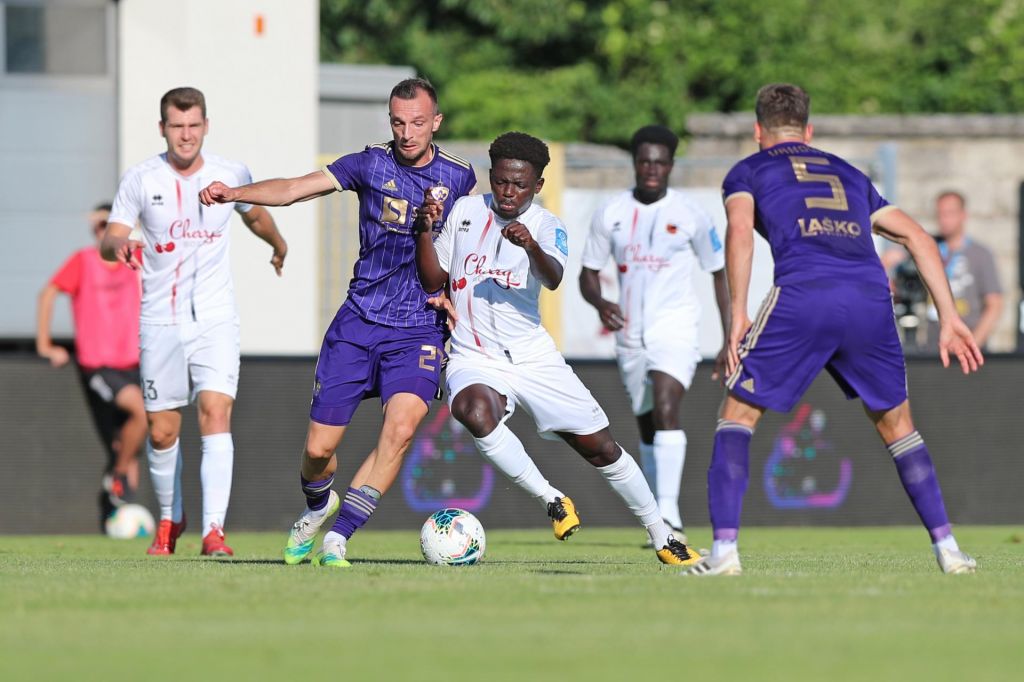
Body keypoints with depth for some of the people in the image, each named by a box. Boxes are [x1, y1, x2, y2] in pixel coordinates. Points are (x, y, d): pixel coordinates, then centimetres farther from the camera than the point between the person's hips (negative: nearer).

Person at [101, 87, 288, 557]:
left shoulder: (231, 174, 1)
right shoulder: (140, 180, -3)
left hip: (215, 322, 0)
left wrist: (279, 245, 41)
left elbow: (255, 215, 23)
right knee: (162, 431, 5)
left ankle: (213, 530, -23)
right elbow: (108, 243, -5)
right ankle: (170, 518, 30)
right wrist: (118, 244, -29)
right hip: (160, 321, 0)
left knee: (216, 414, -18)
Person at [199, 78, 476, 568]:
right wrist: (233, 193, -24)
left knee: (400, 428, -24)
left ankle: (338, 538, -16)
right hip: (358, 321, 0)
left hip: (419, 330, 0)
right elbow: (294, 189, -9)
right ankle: (317, 508, 35)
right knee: (319, 446, 0)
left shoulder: (458, 177, 2)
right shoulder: (372, 164, -2)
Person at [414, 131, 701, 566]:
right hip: (474, 360, 0)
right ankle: (552, 501, -20)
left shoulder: (546, 225, -1)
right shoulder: (465, 210, 5)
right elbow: (434, 280, 7)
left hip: (534, 357, 0)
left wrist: (531, 246, -43)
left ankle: (662, 538, 22)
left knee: (600, 448, 3)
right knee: (474, 411, -36)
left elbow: (553, 278, -22)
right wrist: (425, 231, -10)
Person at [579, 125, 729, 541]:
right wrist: (600, 303, -15)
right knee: (647, 428, 12)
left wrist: (731, 340, 3)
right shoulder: (610, 214, 4)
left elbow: (719, 273, 6)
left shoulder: (690, 214, -2)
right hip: (630, 333, 4)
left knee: (665, 410, -25)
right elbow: (588, 274, 9)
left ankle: (669, 513, -31)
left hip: (675, 331, -4)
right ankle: (662, 522, 25)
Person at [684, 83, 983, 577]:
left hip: (802, 297, -3)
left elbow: (740, 229, -1)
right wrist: (949, 318, 24)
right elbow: (916, 236, 26)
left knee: (737, 414, 10)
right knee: (895, 424, 21)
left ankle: (724, 549, -3)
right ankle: (947, 549, 15)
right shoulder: (848, 174, 32)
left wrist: (738, 313, -4)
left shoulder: (747, 172, 21)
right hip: (870, 296, 3)